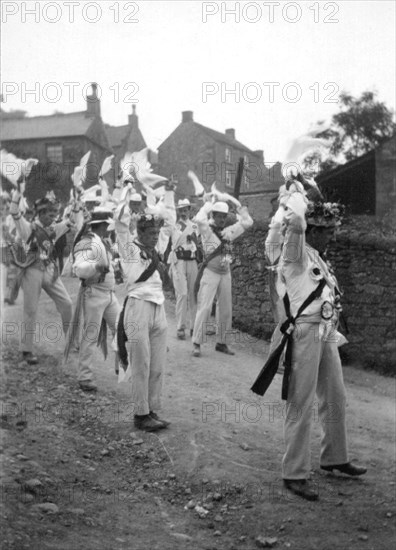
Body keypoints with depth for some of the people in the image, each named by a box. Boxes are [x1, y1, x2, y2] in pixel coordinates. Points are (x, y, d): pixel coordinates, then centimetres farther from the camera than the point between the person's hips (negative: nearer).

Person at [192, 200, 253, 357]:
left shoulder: (229, 231, 12)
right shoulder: (207, 230, -4)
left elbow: (247, 222, 13)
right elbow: (199, 219, -25)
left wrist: (240, 207, 10)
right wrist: (208, 205, -11)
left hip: (225, 273, 6)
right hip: (210, 272, -6)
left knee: (225, 309, 8)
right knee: (204, 307, -11)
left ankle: (221, 342, 19)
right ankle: (196, 343, -7)